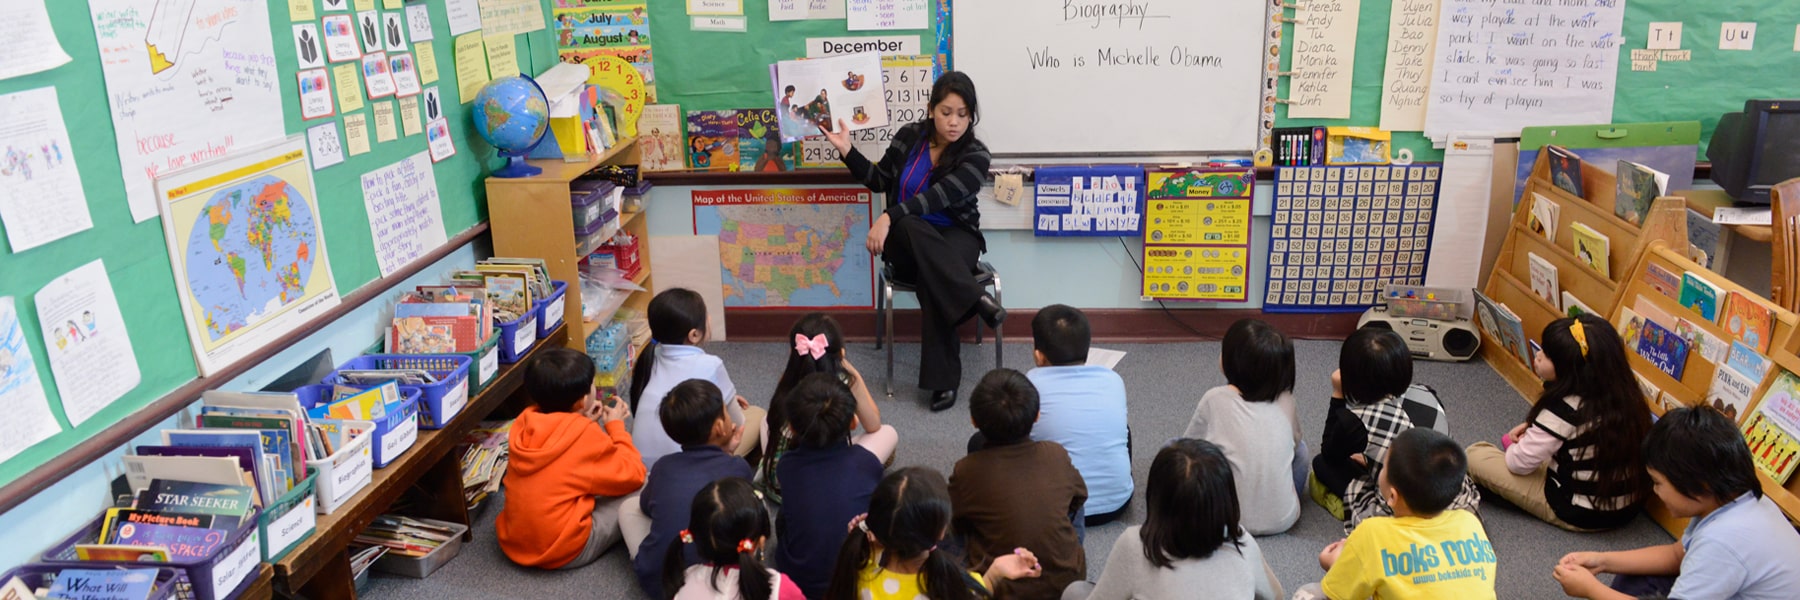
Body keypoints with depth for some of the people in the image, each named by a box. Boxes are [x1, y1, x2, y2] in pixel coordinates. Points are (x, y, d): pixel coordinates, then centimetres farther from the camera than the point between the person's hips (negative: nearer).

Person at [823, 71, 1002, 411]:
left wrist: (888, 216, -34)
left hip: (954, 237, -2)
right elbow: (880, 181, 15)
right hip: (906, 239, 2)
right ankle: (976, 299, -48)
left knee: (932, 275, -38)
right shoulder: (909, 136, 2)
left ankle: (944, 378, -37)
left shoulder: (976, 156, -9)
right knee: (912, 226, -37)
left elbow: (938, 196, -24)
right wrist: (847, 150, 3)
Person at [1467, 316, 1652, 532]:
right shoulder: (1622, 392, -5)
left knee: (1476, 455, -7)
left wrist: (1513, 447, 6)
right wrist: (1533, 426, 6)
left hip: (1580, 515, -8)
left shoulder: (1564, 409, -27)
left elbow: (1519, 463, -16)